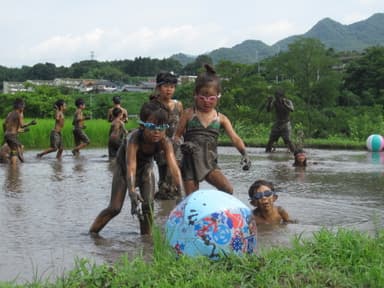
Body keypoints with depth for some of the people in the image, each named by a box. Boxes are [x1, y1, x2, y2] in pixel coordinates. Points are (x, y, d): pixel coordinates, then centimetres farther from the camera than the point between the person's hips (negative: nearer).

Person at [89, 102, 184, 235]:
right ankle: (91, 233, 10)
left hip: (145, 166, 3)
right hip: (123, 166, -3)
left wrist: (181, 192, -57)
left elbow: (173, 167, -42)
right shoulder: (134, 139, -40)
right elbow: (131, 166, -51)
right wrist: (131, 190, -67)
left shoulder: (165, 142, -32)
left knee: (148, 205, -11)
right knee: (115, 208, -7)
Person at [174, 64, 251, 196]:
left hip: (210, 162, 1)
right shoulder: (189, 114, 3)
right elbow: (177, 135, 5)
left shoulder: (221, 118, 5)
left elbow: (235, 138, -3)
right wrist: (182, 144, -19)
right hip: (191, 162, -1)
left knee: (228, 190, -19)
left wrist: (244, 154, -21)